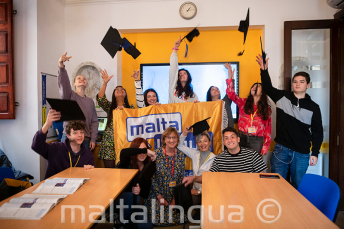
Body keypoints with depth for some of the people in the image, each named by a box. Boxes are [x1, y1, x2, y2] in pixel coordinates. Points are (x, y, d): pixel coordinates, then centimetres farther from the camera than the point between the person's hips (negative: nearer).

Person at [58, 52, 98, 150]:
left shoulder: (90, 101, 14)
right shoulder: (70, 95, 3)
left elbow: (94, 121, 12)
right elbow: (63, 83, -18)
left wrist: (93, 139, 4)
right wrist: (61, 66, -34)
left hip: (86, 140, 4)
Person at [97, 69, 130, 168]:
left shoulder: (130, 107, 15)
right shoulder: (110, 107, 12)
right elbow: (100, 99, -5)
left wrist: (123, 110, -12)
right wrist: (105, 83, -14)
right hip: (110, 142, 0)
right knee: (109, 169, -4)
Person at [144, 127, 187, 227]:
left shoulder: (181, 155, -2)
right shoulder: (156, 154, -12)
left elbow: (181, 178, 2)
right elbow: (151, 177, -10)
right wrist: (159, 196, -11)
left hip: (174, 195, 3)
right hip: (157, 194, -2)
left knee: (178, 218, -3)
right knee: (158, 219, -4)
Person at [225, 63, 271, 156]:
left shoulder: (266, 109, 7)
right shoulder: (243, 103, 7)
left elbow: (268, 128, 4)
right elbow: (231, 94, -8)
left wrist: (265, 147, -1)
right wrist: (230, 77, -15)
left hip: (257, 140, 0)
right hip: (242, 137, 0)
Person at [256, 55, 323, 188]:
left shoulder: (313, 107, 2)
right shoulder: (282, 97, 2)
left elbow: (317, 132, 5)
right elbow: (268, 88, 7)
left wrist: (315, 153, 2)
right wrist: (264, 71, -8)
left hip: (301, 154, 1)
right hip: (280, 149, 0)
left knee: (298, 186, 13)